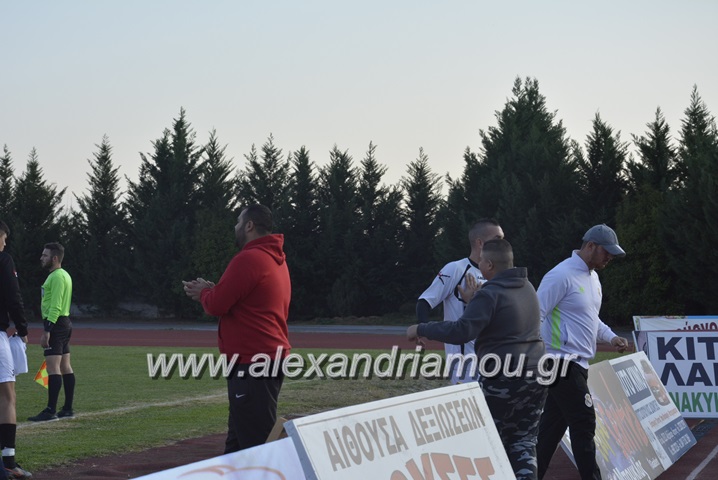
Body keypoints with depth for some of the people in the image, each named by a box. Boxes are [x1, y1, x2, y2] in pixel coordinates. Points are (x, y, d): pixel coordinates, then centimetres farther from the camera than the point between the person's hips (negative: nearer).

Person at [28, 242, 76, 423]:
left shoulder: (57, 276, -15)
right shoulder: (63, 275, 18)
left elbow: (55, 307, -21)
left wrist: (46, 331, -23)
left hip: (56, 324, -11)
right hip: (64, 323, 11)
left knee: (53, 367, -12)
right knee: (65, 367, 11)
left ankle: (51, 411, -15)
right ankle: (68, 409, 14)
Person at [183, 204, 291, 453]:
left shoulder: (249, 259, -15)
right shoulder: (275, 260, 17)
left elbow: (216, 304, -16)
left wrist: (203, 291, 5)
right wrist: (212, 291, 11)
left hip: (253, 366, -11)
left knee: (255, 445, -11)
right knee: (238, 442, 15)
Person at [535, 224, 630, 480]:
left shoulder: (592, 276, 15)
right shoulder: (562, 276, -16)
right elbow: (535, 316, -17)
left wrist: (611, 337, 11)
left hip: (578, 363, 9)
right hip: (563, 363, -9)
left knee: (552, 425, 11)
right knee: (584, 424, -7)